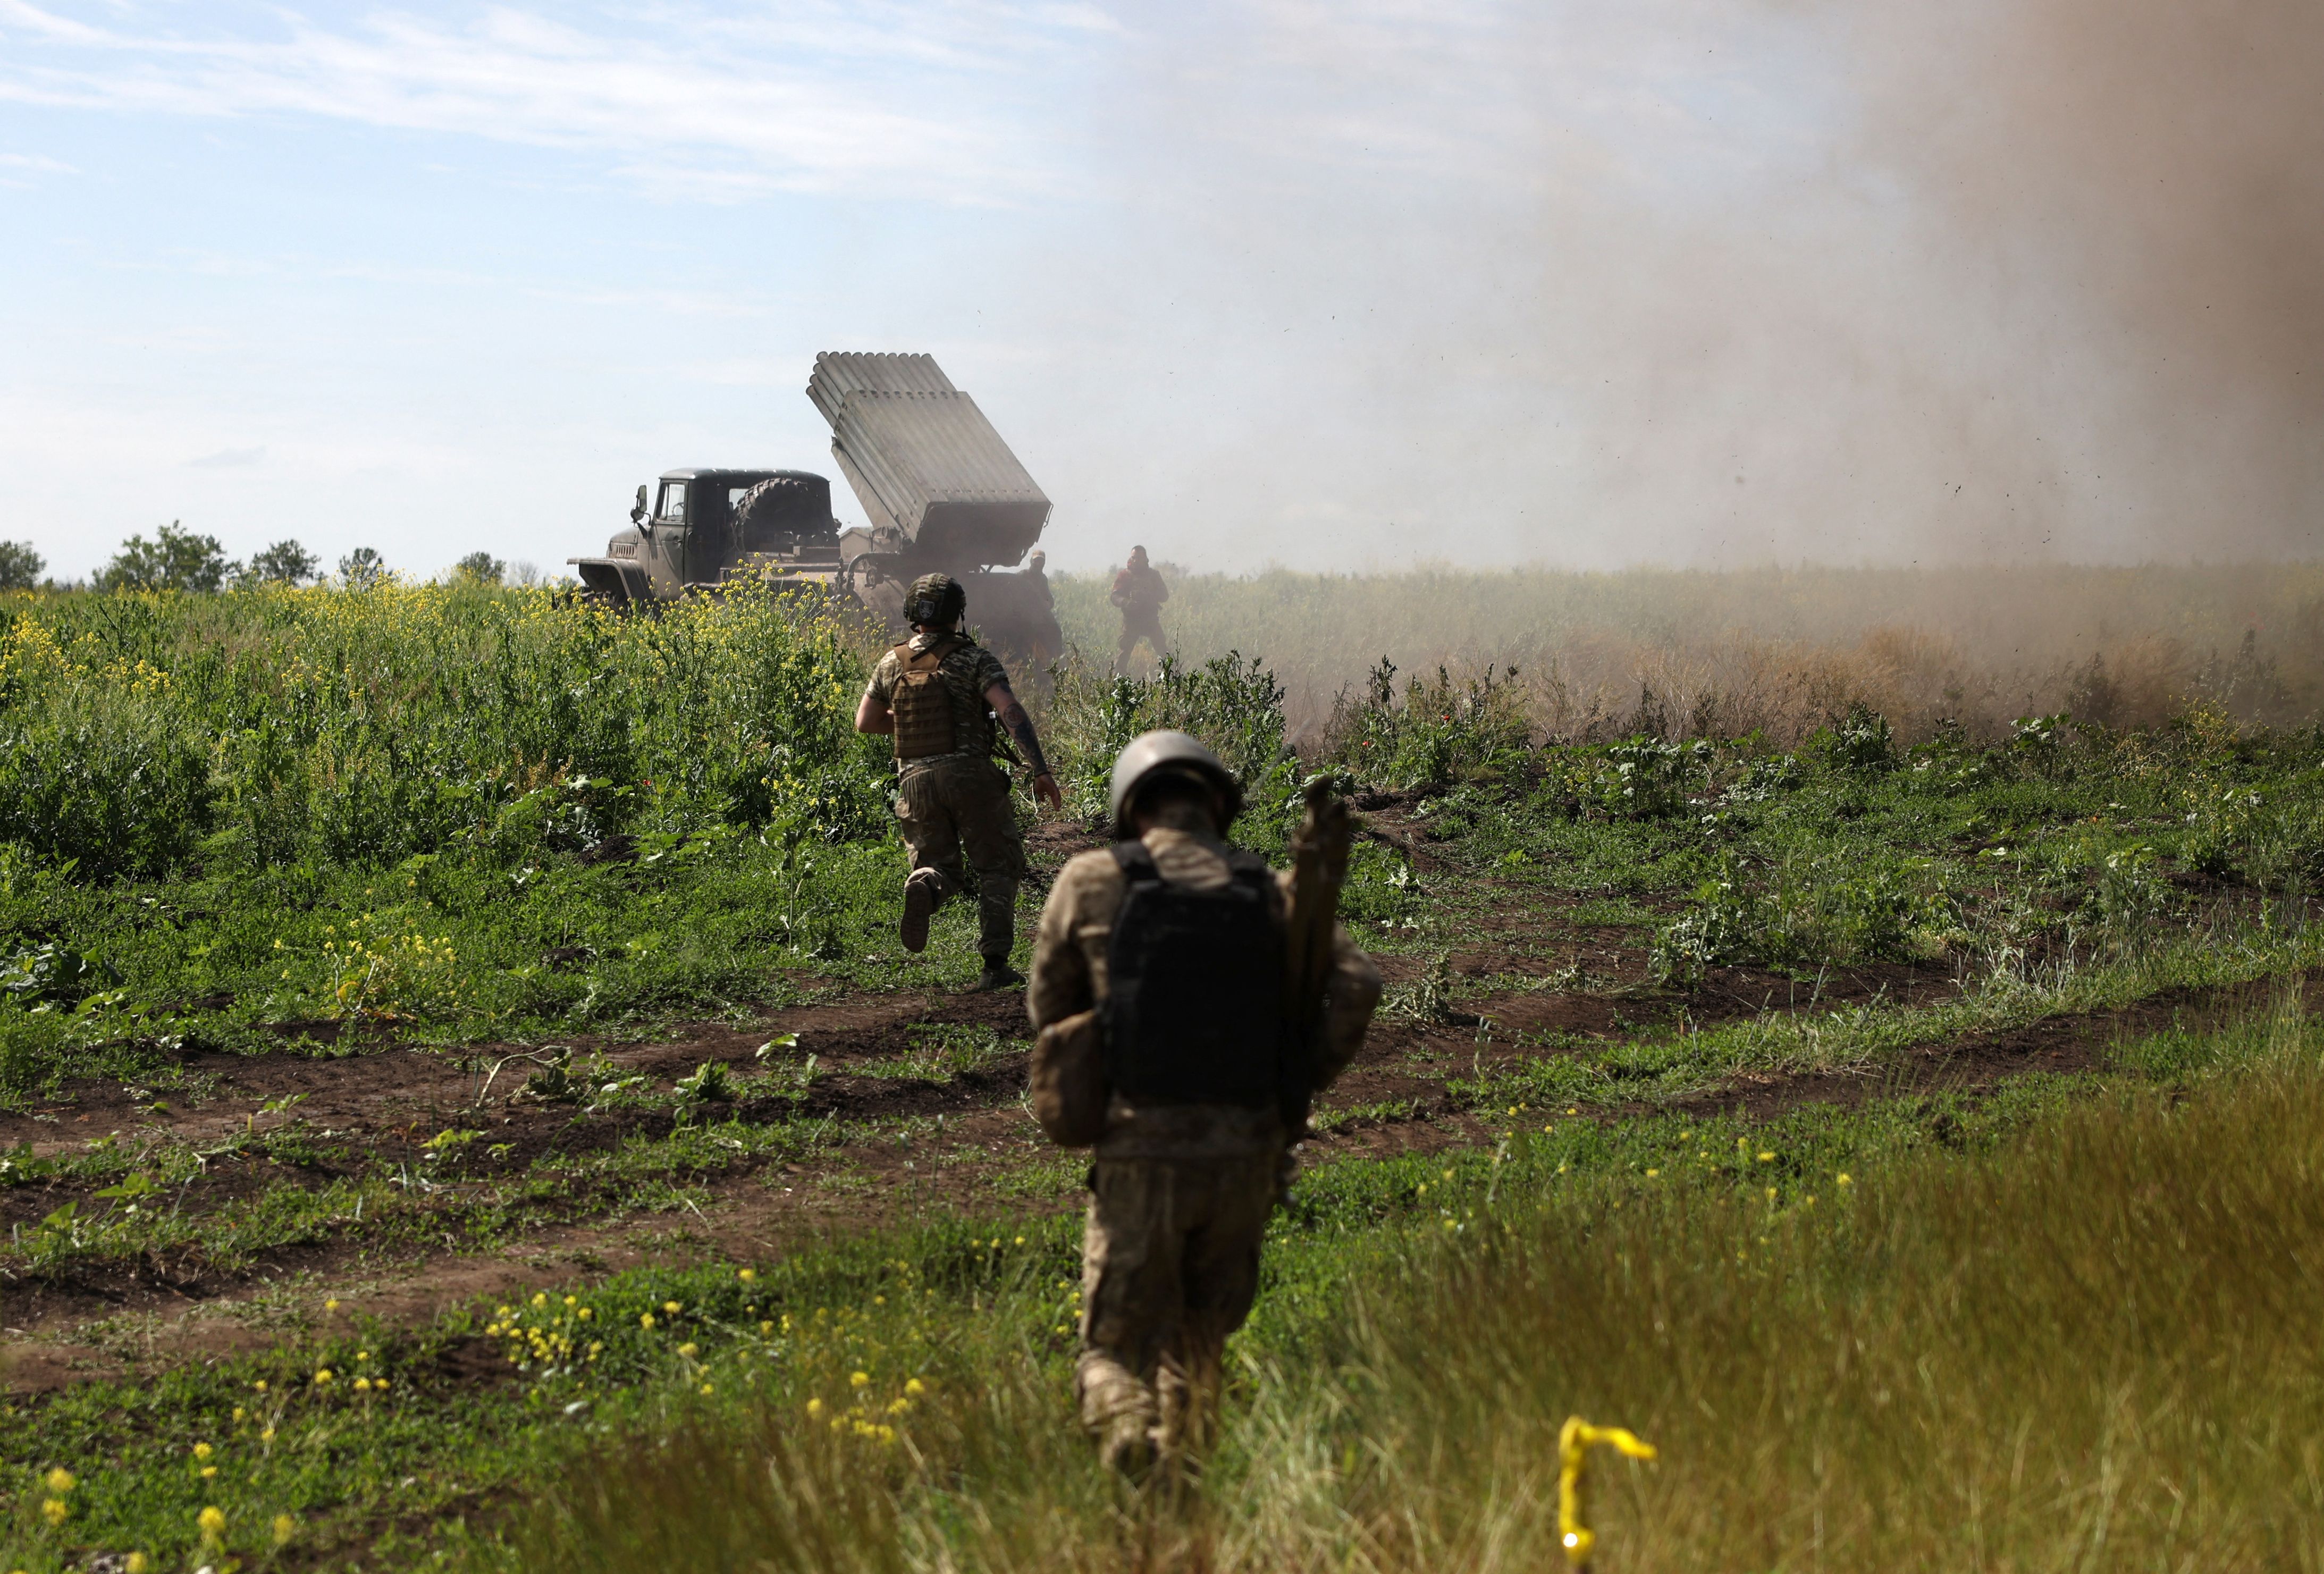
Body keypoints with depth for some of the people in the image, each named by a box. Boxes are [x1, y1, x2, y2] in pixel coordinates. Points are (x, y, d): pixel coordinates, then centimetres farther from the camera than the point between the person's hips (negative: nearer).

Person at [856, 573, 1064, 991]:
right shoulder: (973, 659, -4)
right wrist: (1040, 771, -16)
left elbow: (865, 722, 18)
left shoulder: (892, 663, 9)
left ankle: (924, 887, -23)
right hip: (969, 775, -3)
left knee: (940, 866, 15)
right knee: (998, 866, 11)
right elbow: (1011, 712, -15)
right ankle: (995, 964, 2)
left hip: (915, 780, 3)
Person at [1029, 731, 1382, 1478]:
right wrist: (1299, 1088, 2)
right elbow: (1355, 983, -7)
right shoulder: (1269, 892, 5)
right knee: (1199, 1346, 24)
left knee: (1115, 1353, 6)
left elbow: (1049, 1009, 11)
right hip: (1247, 1156, 2)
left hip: (1140, 1156, -2)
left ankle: (1127, 1429, -24)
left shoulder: (1090, 882, 2)